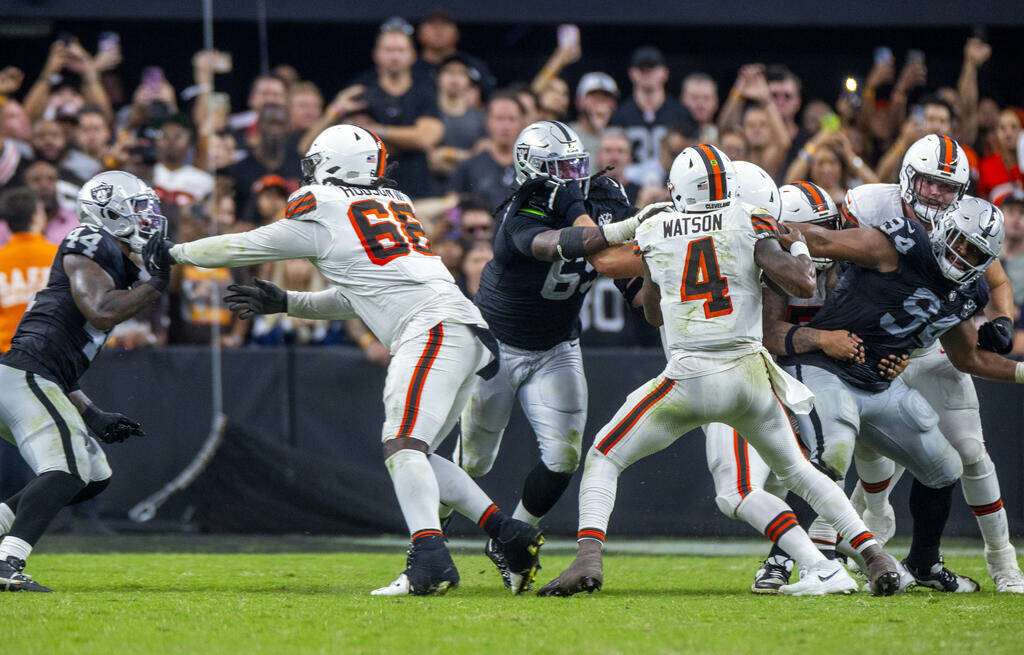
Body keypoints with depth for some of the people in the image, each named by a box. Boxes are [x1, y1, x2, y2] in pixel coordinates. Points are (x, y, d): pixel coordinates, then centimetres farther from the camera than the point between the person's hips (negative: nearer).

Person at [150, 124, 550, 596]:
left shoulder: (321, 213, 3)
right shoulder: (393, 203, 26)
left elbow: (239, 249, 16)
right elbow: (356, 299, 35)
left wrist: (172, 253, 31)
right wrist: (285, 303, 37)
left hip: (434, 327, -8)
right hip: (467, 334, 8)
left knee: (404, 446, -19)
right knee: (414, 454, 14)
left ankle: (431, 559, -37)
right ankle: (511, 535, 7)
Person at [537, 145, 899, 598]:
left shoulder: (653, 232, 6)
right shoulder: (750, 226, 0)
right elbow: (803, 286, -7)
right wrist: (800, 252, 14)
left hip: (688, 381, -2)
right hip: (749, 374, 2)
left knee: (603, 460, 12)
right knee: (796, 471, 23)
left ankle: (588, 559, -9)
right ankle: (874, 556, 14)